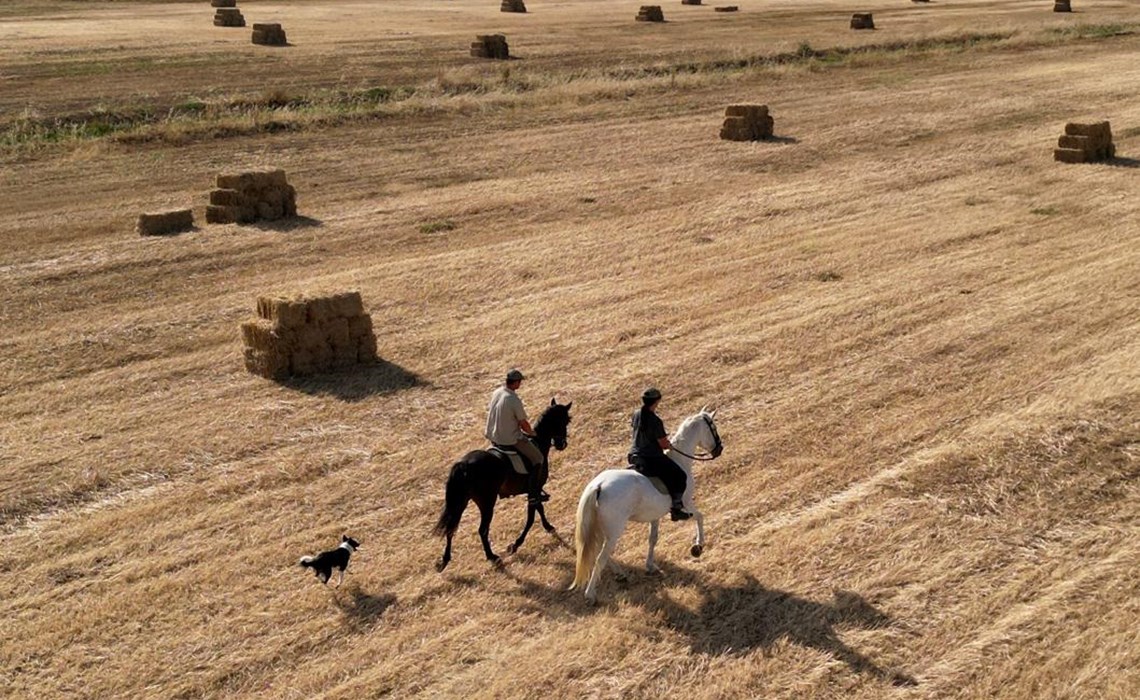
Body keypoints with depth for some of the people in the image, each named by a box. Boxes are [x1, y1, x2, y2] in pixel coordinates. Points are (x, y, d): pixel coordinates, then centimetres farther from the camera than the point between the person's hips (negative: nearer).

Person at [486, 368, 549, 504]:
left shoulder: (496, 393, -1)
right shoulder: (514, 400, -25)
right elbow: (524, 424, -16)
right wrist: (532, 433, 6)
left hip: (493, 437, 9)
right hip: (510, 440, -9)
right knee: (538, 459, 6)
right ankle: (533, 494, 8)